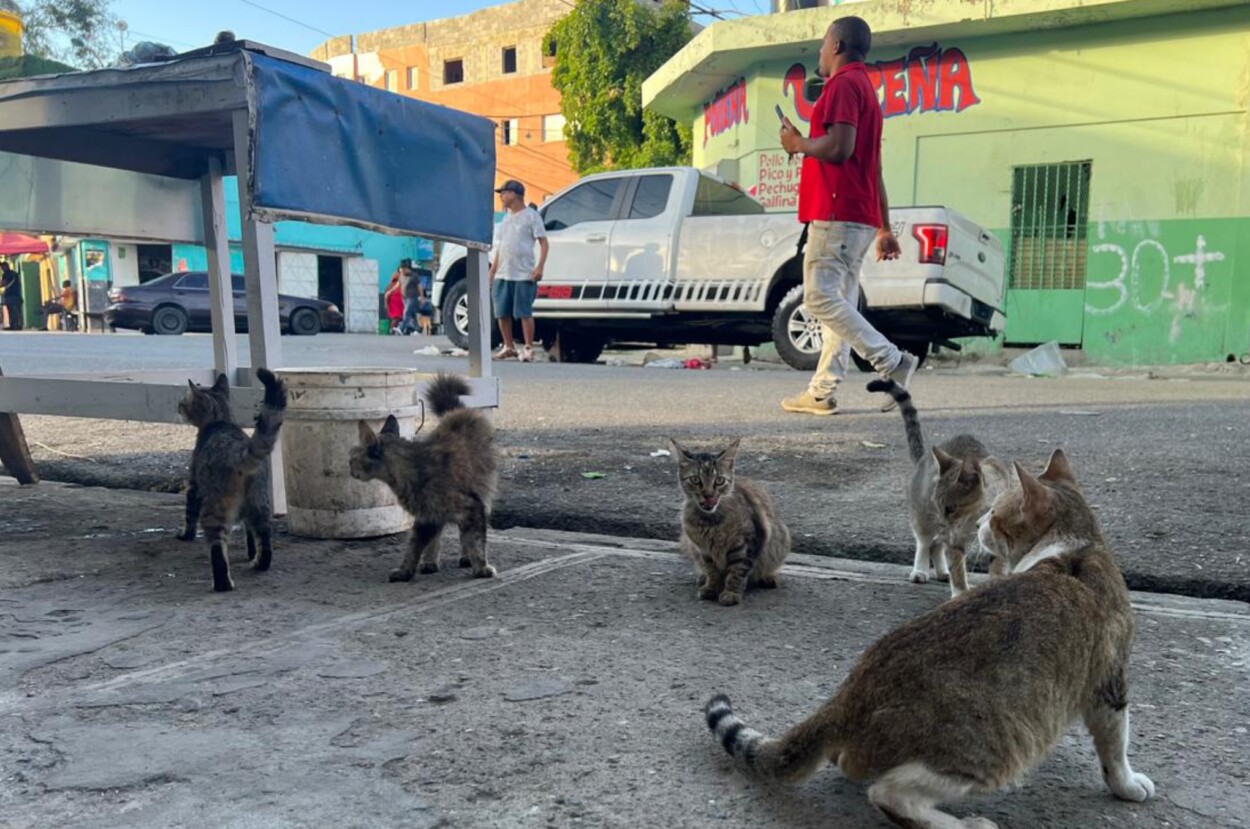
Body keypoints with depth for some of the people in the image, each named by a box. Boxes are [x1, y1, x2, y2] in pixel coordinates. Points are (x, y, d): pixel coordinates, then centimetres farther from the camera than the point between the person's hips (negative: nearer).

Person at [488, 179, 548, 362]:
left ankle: (528, 348, 2)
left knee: (524, 313, -5)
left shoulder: (531, 215, 0)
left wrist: (539, 266, -17)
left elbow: (543, 243, -5)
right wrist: (492, 273, 16)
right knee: (502, 314, 6)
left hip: (524, 275, -7)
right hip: (502, 275, 7)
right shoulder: (506, 218, 20)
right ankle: (508, 347, 17)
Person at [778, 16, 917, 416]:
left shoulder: (843, 84, -7)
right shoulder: (865, 88, 24)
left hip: (837, 213, -10)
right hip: (859, 216, 10)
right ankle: (822, 392, 7)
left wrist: (798, 143, -3)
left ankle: (893, 362, -16)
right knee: (839, 301, 6)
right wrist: (885, 228, 22)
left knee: (820, 297, -13)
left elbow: (839, 147, -22)